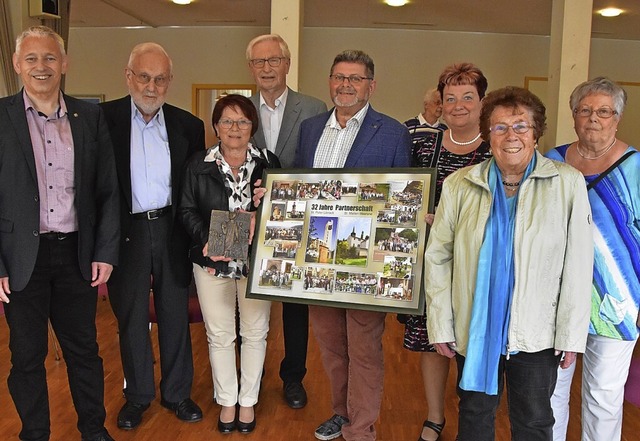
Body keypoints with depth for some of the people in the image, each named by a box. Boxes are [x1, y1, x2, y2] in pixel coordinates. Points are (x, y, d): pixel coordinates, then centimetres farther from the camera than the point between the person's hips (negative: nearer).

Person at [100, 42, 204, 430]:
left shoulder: (188, 126, 2)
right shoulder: (104, 119, -4)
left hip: (172, 230, 2)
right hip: (125, 232, -1)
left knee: (175, 315, 12)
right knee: (131, 317, 12)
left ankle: (177, 392, 30)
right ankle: (138, 395, 31)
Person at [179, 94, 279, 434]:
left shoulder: (268, 163, 0)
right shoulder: (199, 164, 0)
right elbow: (187, 209, -1)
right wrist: (206, 240, -17)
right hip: (213, 261, 0)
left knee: (255, 332, 11)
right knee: (219, 335, 10)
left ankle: (248, 401, 29)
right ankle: (227, 402, 28)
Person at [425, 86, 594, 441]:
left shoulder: (567, 184, -7)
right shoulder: (459, 186, -5)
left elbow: (577, 264, -6)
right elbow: (437, 256, -1)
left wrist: (571, 333, -6)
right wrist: (440, 325, -2)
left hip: (536, 335, -1)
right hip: (474, 330, 1)